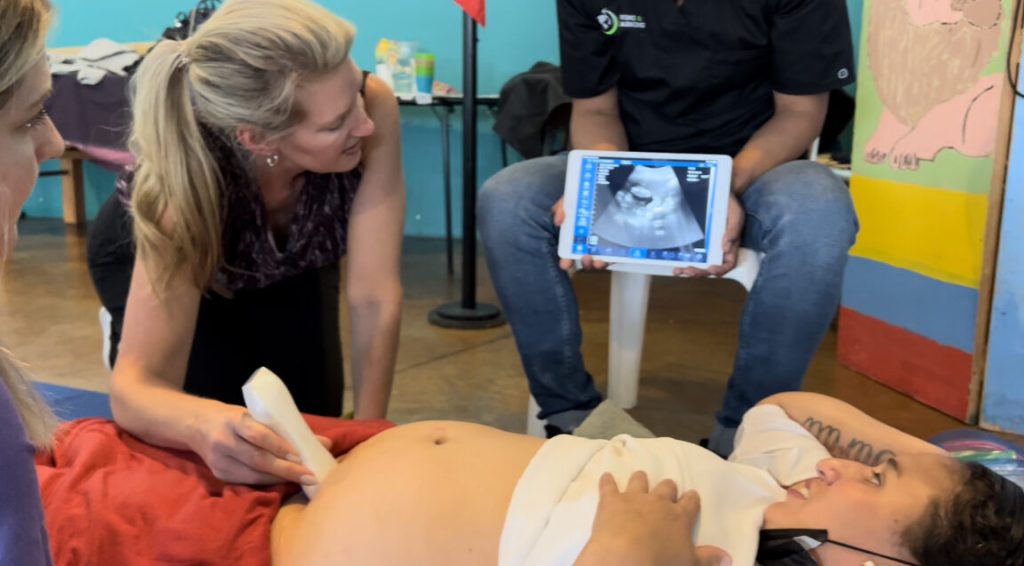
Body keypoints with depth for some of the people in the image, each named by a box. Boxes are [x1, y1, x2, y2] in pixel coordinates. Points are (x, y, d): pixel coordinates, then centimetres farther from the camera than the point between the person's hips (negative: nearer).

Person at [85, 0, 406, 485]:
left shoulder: (371, 104, -39)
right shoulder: (187, 178, -44)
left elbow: (374, 295, -34)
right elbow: (137, 385, -44)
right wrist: (203, 423, -66)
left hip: (287, 259, 2)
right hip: (153, 252, -2)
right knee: (224, 431, -13)